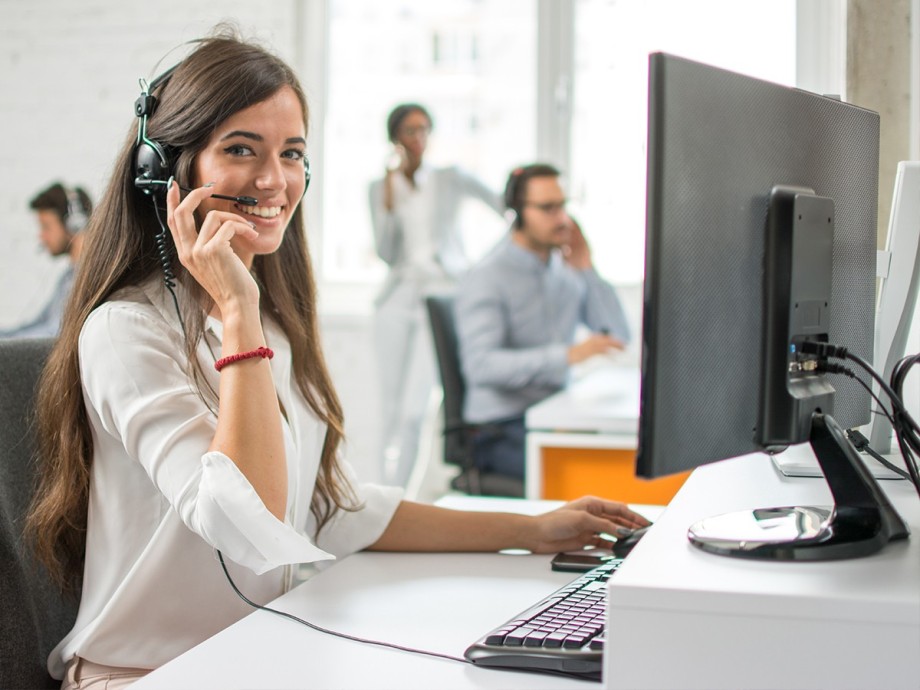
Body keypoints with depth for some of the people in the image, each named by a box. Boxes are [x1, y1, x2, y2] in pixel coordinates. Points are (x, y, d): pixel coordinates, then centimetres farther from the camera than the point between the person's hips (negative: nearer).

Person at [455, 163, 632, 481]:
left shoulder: (565, 270, 11)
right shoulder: (485, 279, -10)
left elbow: (618, 336, 9)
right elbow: (482, 365, -25)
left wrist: (588, 271, -1)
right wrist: (568, 354, -34)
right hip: (501, 431, -7)